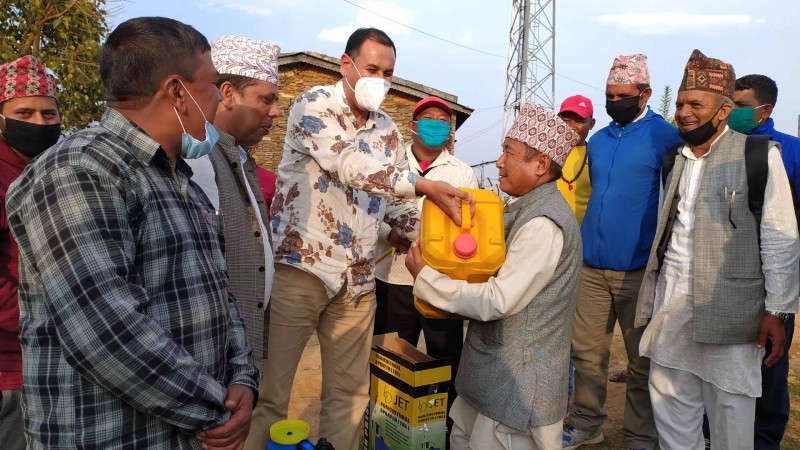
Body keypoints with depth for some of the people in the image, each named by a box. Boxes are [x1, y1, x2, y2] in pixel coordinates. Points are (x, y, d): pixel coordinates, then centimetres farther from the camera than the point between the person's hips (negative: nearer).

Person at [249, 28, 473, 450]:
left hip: (357, 278, 6)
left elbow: (395, 204, 16)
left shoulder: (388, 131, 13)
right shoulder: (313, 105, -5)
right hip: (299, 267, -5)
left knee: (350, 392, 12)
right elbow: (348, 164, -22)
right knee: (270, 391, 3)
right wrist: (424, 185, -29)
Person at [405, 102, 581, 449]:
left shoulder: (543, 224, -24)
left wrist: (424, 276, -17)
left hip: (518, 377, -9)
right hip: (496, 365, 9)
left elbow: (497, 302, -26)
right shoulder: (527, 209, 9)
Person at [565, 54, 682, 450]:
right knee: (586, 352, 10)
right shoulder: (598, 140, 13)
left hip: (640, 269, -5)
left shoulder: (666, 138, -5)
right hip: (592, 265, 5)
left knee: (642, 361, 8)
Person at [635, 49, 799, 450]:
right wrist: (651, 301, 14)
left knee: (729, 413, 6)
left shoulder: (759, 156, -6)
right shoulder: (676, 158, 12)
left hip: (727, 308, -5)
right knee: (670, 406, 13)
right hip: (671, 305, 5)